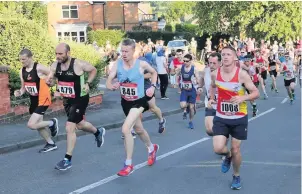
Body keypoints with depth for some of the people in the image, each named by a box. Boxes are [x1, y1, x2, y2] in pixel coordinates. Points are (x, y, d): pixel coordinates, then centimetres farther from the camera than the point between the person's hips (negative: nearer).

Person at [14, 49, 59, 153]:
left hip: (43, 99, -8)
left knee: (31, 125, -16)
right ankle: (51, 144, 33)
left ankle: (52, 123, 8)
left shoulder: (39, 68, -20)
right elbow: (24, 87, 12)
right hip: (33, 100, 8)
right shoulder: (22, 71, 2)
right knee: (38, 124, 15)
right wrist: (20, 92, -8)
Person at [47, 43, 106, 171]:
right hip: (67, 100, 7)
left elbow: (93, 70, -5)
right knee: (79, 124, 24)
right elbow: (52, 80, 4)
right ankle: (98, 132, 55)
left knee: (69, 128, -13)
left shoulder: (79, 64, -22)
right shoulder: (55, 65, -8)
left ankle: (67, 160, 0)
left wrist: (88, 83, -16)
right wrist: (49, 82, -20)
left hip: (80, 100, -7)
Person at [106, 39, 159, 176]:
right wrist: (112, 86, -36)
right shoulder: (117, 64, -11)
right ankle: (152, 148, 54)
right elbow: (108, 82, -14)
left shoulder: (141, 64, -15)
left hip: (139, 102, -5)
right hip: (125, 102, 5)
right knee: (138, 129, 23)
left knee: (125, 129, -21)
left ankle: (128, 165, -7)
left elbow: (154, 73, 5)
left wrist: (152, 86, -9)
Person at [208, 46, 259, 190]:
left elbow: (256, 93, -11)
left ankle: (236, 176, 34)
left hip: (239, 118, -2)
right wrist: (211, 98, 1)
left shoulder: (242, 74, -15)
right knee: (218, 148, -12)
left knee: (235, 149, 8)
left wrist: (243, 98, -29)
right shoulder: (215, 74, -5)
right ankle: (228, 156, 27)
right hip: (221, 117, 2)